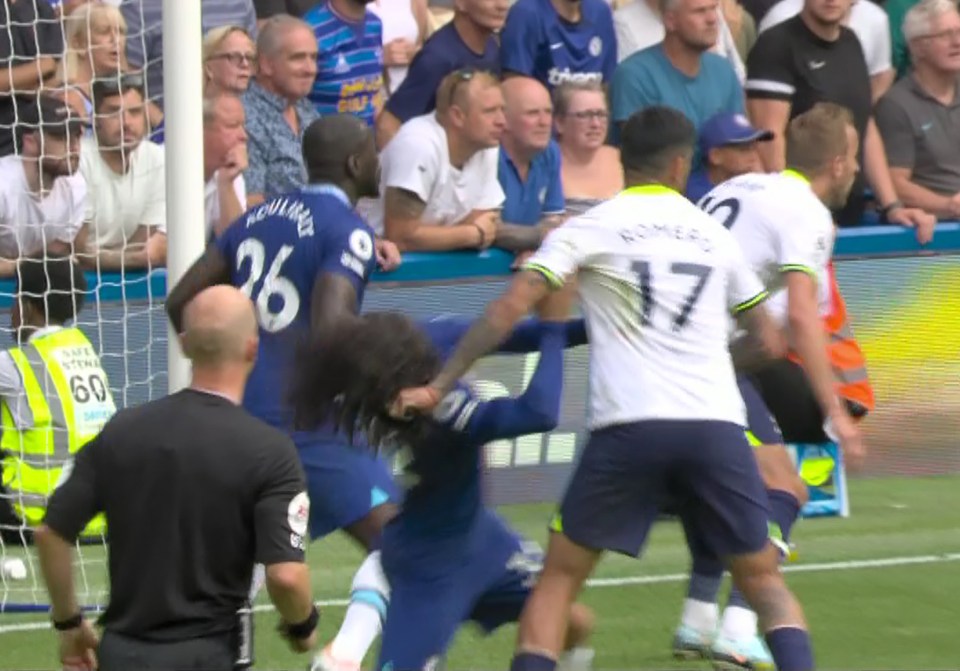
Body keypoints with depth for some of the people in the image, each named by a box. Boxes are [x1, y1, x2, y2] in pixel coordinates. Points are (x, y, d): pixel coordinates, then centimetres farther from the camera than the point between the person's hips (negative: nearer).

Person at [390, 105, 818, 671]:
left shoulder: (590, 228, 7)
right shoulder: (714, 235, 16)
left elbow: (510, 309, -3)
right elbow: (769, 341, 23)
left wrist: (437, 387, 2)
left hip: (629, 426, -2)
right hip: (717, 423, 2)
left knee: (559, 577, 11)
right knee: (765, 580, 15)